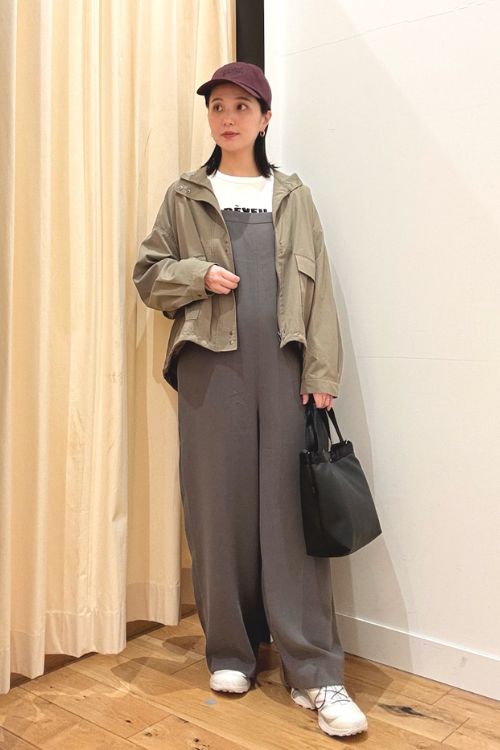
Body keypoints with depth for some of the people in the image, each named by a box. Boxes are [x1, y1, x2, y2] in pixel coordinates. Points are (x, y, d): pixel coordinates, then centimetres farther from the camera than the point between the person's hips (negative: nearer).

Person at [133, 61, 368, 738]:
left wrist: (322, 372, -3)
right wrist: (199, 275, -7)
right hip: (211, 366, 0)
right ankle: (230, 650, 20)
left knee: (291, 506, -4)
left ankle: (315, 673, 3)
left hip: (282, 366, 0)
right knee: (219, 505, 3)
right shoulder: (185, 196, 14)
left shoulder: (293, 198, 15)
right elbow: (148, 275, 13)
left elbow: (319, 290, 7)